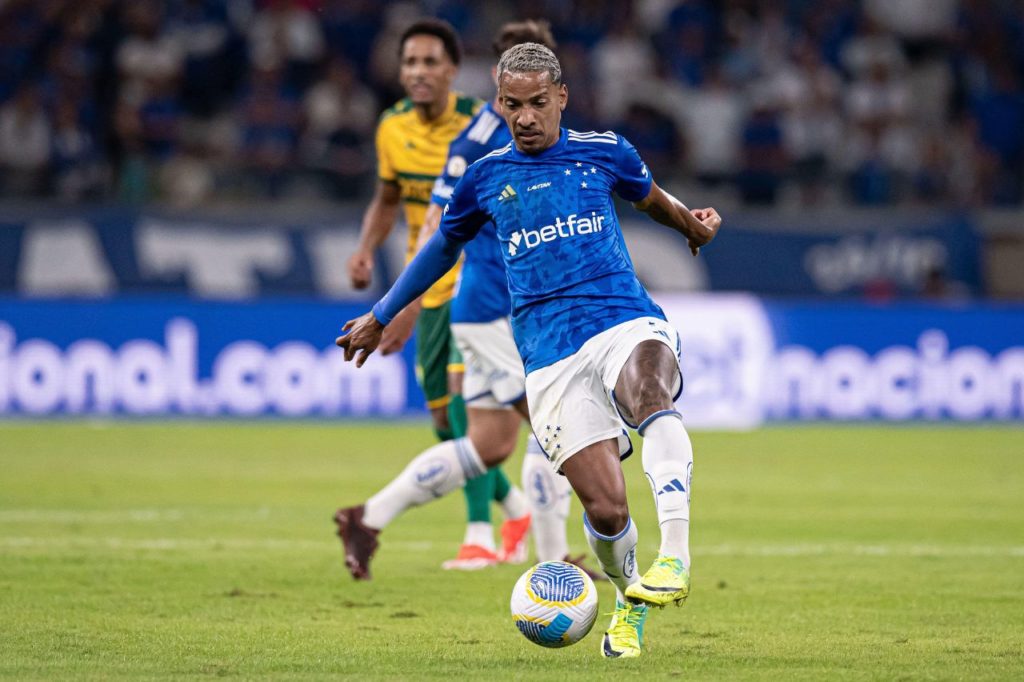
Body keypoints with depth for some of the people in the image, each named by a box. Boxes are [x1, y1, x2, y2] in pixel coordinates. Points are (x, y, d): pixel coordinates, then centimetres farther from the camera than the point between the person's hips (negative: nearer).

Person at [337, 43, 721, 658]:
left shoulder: (603, 152, 10)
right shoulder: (486, 178, 11)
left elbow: (650, 196, 34)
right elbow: (443, 246, 29)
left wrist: (692, 223, 21)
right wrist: (380, 318, 36)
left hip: (626, 323, -1)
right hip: (551, 358, 1)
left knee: (650, 392, -39)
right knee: (605, 509, -12)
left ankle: (675, 557, -44)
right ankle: (630, 602, 19)